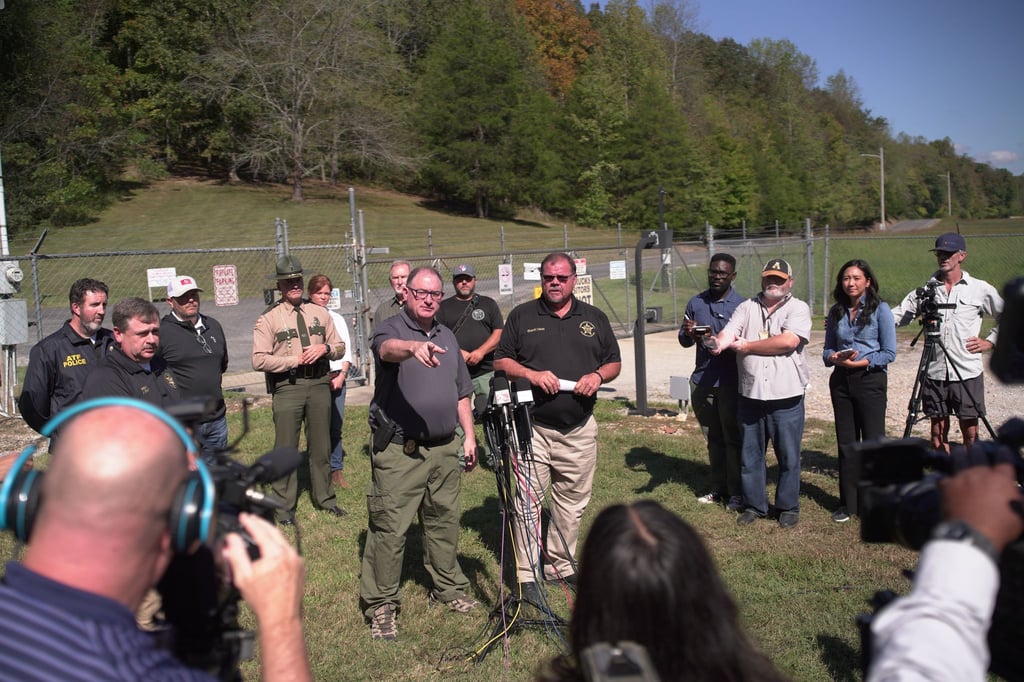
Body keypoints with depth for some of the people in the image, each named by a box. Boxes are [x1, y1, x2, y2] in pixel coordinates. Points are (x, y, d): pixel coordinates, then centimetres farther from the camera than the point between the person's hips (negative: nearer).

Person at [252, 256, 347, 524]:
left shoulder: (320, 313, 11)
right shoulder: (268, 319, -3)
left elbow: (340, 347, 14)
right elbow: (259, 360, -10)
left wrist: (325, 348, -8)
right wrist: (295, 360, -14)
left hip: (319, 384, 4)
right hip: (287, 386, -4)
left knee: (321, 445, 14)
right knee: (286, 448, 1)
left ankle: (324, 497, 29)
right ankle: (284, 505, 14)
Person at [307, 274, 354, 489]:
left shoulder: (337, 319, 14)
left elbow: (346, 350, 13)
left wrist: (341, 376, 0)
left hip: (336, 378, 4)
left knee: (336, 427, 3)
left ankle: (336, 470, 11)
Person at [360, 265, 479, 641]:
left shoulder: (447, 336, 16)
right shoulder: (390, 329, -5)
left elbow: (461, 392, 21)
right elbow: (388, 349, -32)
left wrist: (469, 436, 16)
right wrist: (414, 347, -53)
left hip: (445, 448, 6)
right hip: (399, 451, -6)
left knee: (445, 521, 16)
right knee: (389, 528, -3)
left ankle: (449, 587, 33)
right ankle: (382, 605, 8)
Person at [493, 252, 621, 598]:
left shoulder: (595, 318, 12)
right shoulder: (521, 316, 5)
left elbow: (614, 362, 14)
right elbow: (501, 361, 4)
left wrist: (598, 376, -8)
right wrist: (532, 374, -14)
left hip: (580, 428, 3)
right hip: (533, 426, -2)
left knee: (573, 500, 11)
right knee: (528, 499, -4)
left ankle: (561, 564, 27)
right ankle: (527, 576, 6)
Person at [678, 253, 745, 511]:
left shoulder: (741, 305, -5)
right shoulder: (696, 303, 7)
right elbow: (683, 341, 11)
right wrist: (687, 334, -12)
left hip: (730, 381, -4)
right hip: (702, 380, 4)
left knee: (732, 438, 2)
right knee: (713, 438, 13)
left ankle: (736, 493, 11)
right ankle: (718, 488, 23)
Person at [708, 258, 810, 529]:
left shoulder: (798, 308, -1)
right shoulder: (747, 307, 10)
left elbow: (788, 342, -17)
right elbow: (728, 332, -4)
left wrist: (746, 346, -10)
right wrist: (720, 342, -29)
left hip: (786, 397, -3)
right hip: (750, 395, 3)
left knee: (788, 456, 6)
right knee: (750, 455, 12)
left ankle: (788, 507, 22)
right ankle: (754, 505, 25)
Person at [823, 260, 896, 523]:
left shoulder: (880, 309, -4)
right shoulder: (836, 312, 9)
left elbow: (889, 353, -8)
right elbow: (827, 350, 12)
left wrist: (860, 362, -18)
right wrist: (835, 358, -10)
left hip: (870, 380, -4)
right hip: (841, 381, 4)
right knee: (846, 444, 10)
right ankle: (848, 503, 20)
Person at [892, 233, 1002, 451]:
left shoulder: (980, 289, 3)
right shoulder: (925, 290, 7)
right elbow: (897, 315, 1)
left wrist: (990, 341, 2)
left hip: (968, 373, -2)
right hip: (934, 373, 2)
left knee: (970, 432, 1)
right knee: (938, 431, 7)